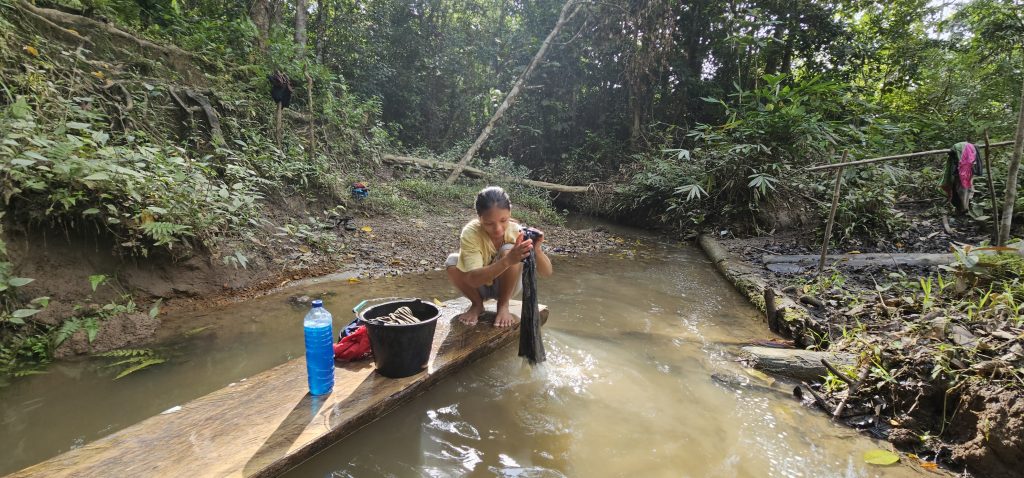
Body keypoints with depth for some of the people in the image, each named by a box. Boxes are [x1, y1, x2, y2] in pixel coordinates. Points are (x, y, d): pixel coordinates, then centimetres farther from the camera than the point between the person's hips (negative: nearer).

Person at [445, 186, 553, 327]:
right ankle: (477, 304, -3)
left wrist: (537, 250, -49)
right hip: (479, 286, 0)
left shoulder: (517, 231, -25)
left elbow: (547, 272, -26)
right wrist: (507, 261, -58)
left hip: (506, 286, 0)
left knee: (508, 250, -30)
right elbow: (473, 279, -42)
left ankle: (503, 305, -8)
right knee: (452, 261, -30)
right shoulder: (470, 233, -30)